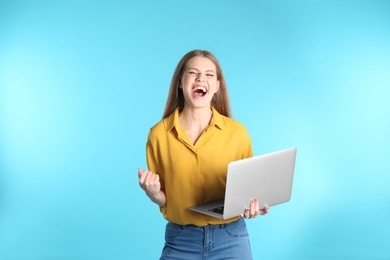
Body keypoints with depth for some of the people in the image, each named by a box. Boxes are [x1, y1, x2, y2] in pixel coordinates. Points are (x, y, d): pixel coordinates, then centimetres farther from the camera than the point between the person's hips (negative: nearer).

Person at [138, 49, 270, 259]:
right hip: (180, 241, 0)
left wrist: (253, 205, -15)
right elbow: (164, 200, 4)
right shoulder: (158, 134, -4)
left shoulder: (237, 132, -5)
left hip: (230, 239, 0)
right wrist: (154, 194, -16)